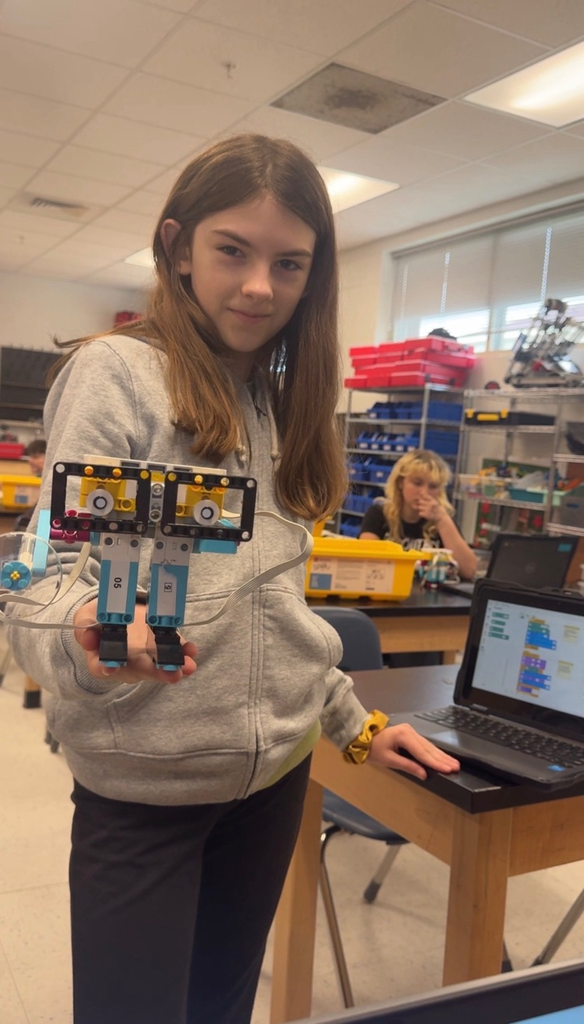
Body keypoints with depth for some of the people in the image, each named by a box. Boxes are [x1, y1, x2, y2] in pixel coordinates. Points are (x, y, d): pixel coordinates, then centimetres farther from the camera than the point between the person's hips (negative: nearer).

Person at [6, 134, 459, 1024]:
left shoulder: (281, 401, 11)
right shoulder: (116, 370, -8)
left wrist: (352, 720, 13)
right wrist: (90, 635, -37)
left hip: (275, 768, 6)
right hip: (144, 782, -6)